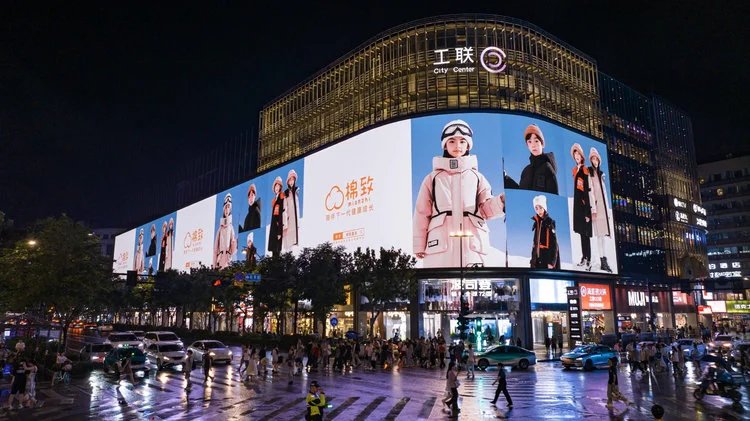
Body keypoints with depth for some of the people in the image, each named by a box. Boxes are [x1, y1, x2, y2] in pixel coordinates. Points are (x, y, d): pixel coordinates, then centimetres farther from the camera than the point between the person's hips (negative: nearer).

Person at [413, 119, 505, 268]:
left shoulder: (477, 177, 17)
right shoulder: (433, 178, 13)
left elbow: (486, 207, 8)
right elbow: (422, 212, 10)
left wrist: (502, 201, -13)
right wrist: (419, 245, 5)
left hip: (472, 243, 1)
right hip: (440, 244, -1)